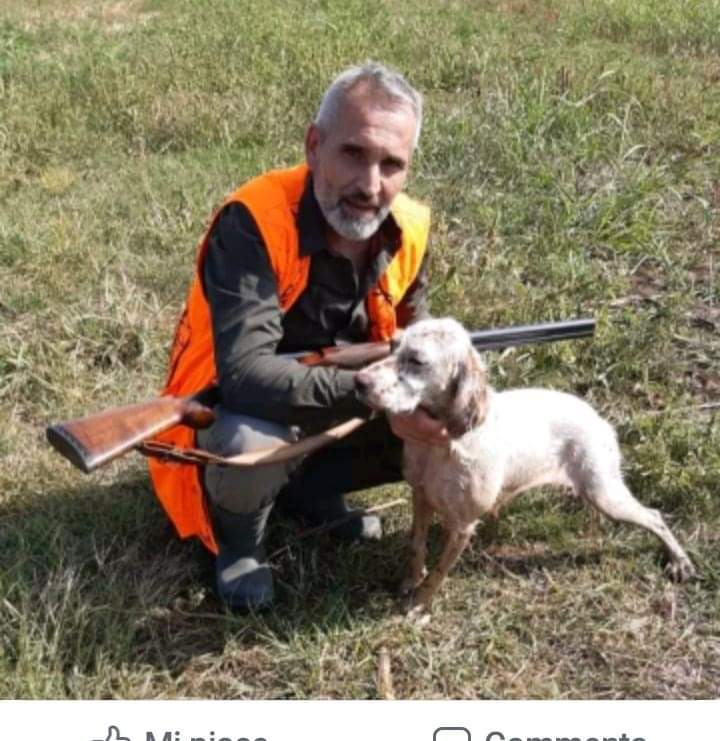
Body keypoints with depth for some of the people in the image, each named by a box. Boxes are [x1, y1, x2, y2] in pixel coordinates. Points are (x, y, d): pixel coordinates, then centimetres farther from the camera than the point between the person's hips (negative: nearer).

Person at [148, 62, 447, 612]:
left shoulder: (408, 229, -12)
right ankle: (238, 538, -1)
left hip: (339, 411, 6)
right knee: (254, 443, -38)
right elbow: (245, 374, -41)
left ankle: (311, 489, 13)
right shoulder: (254, 222, -31)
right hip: (237, 411, -6)